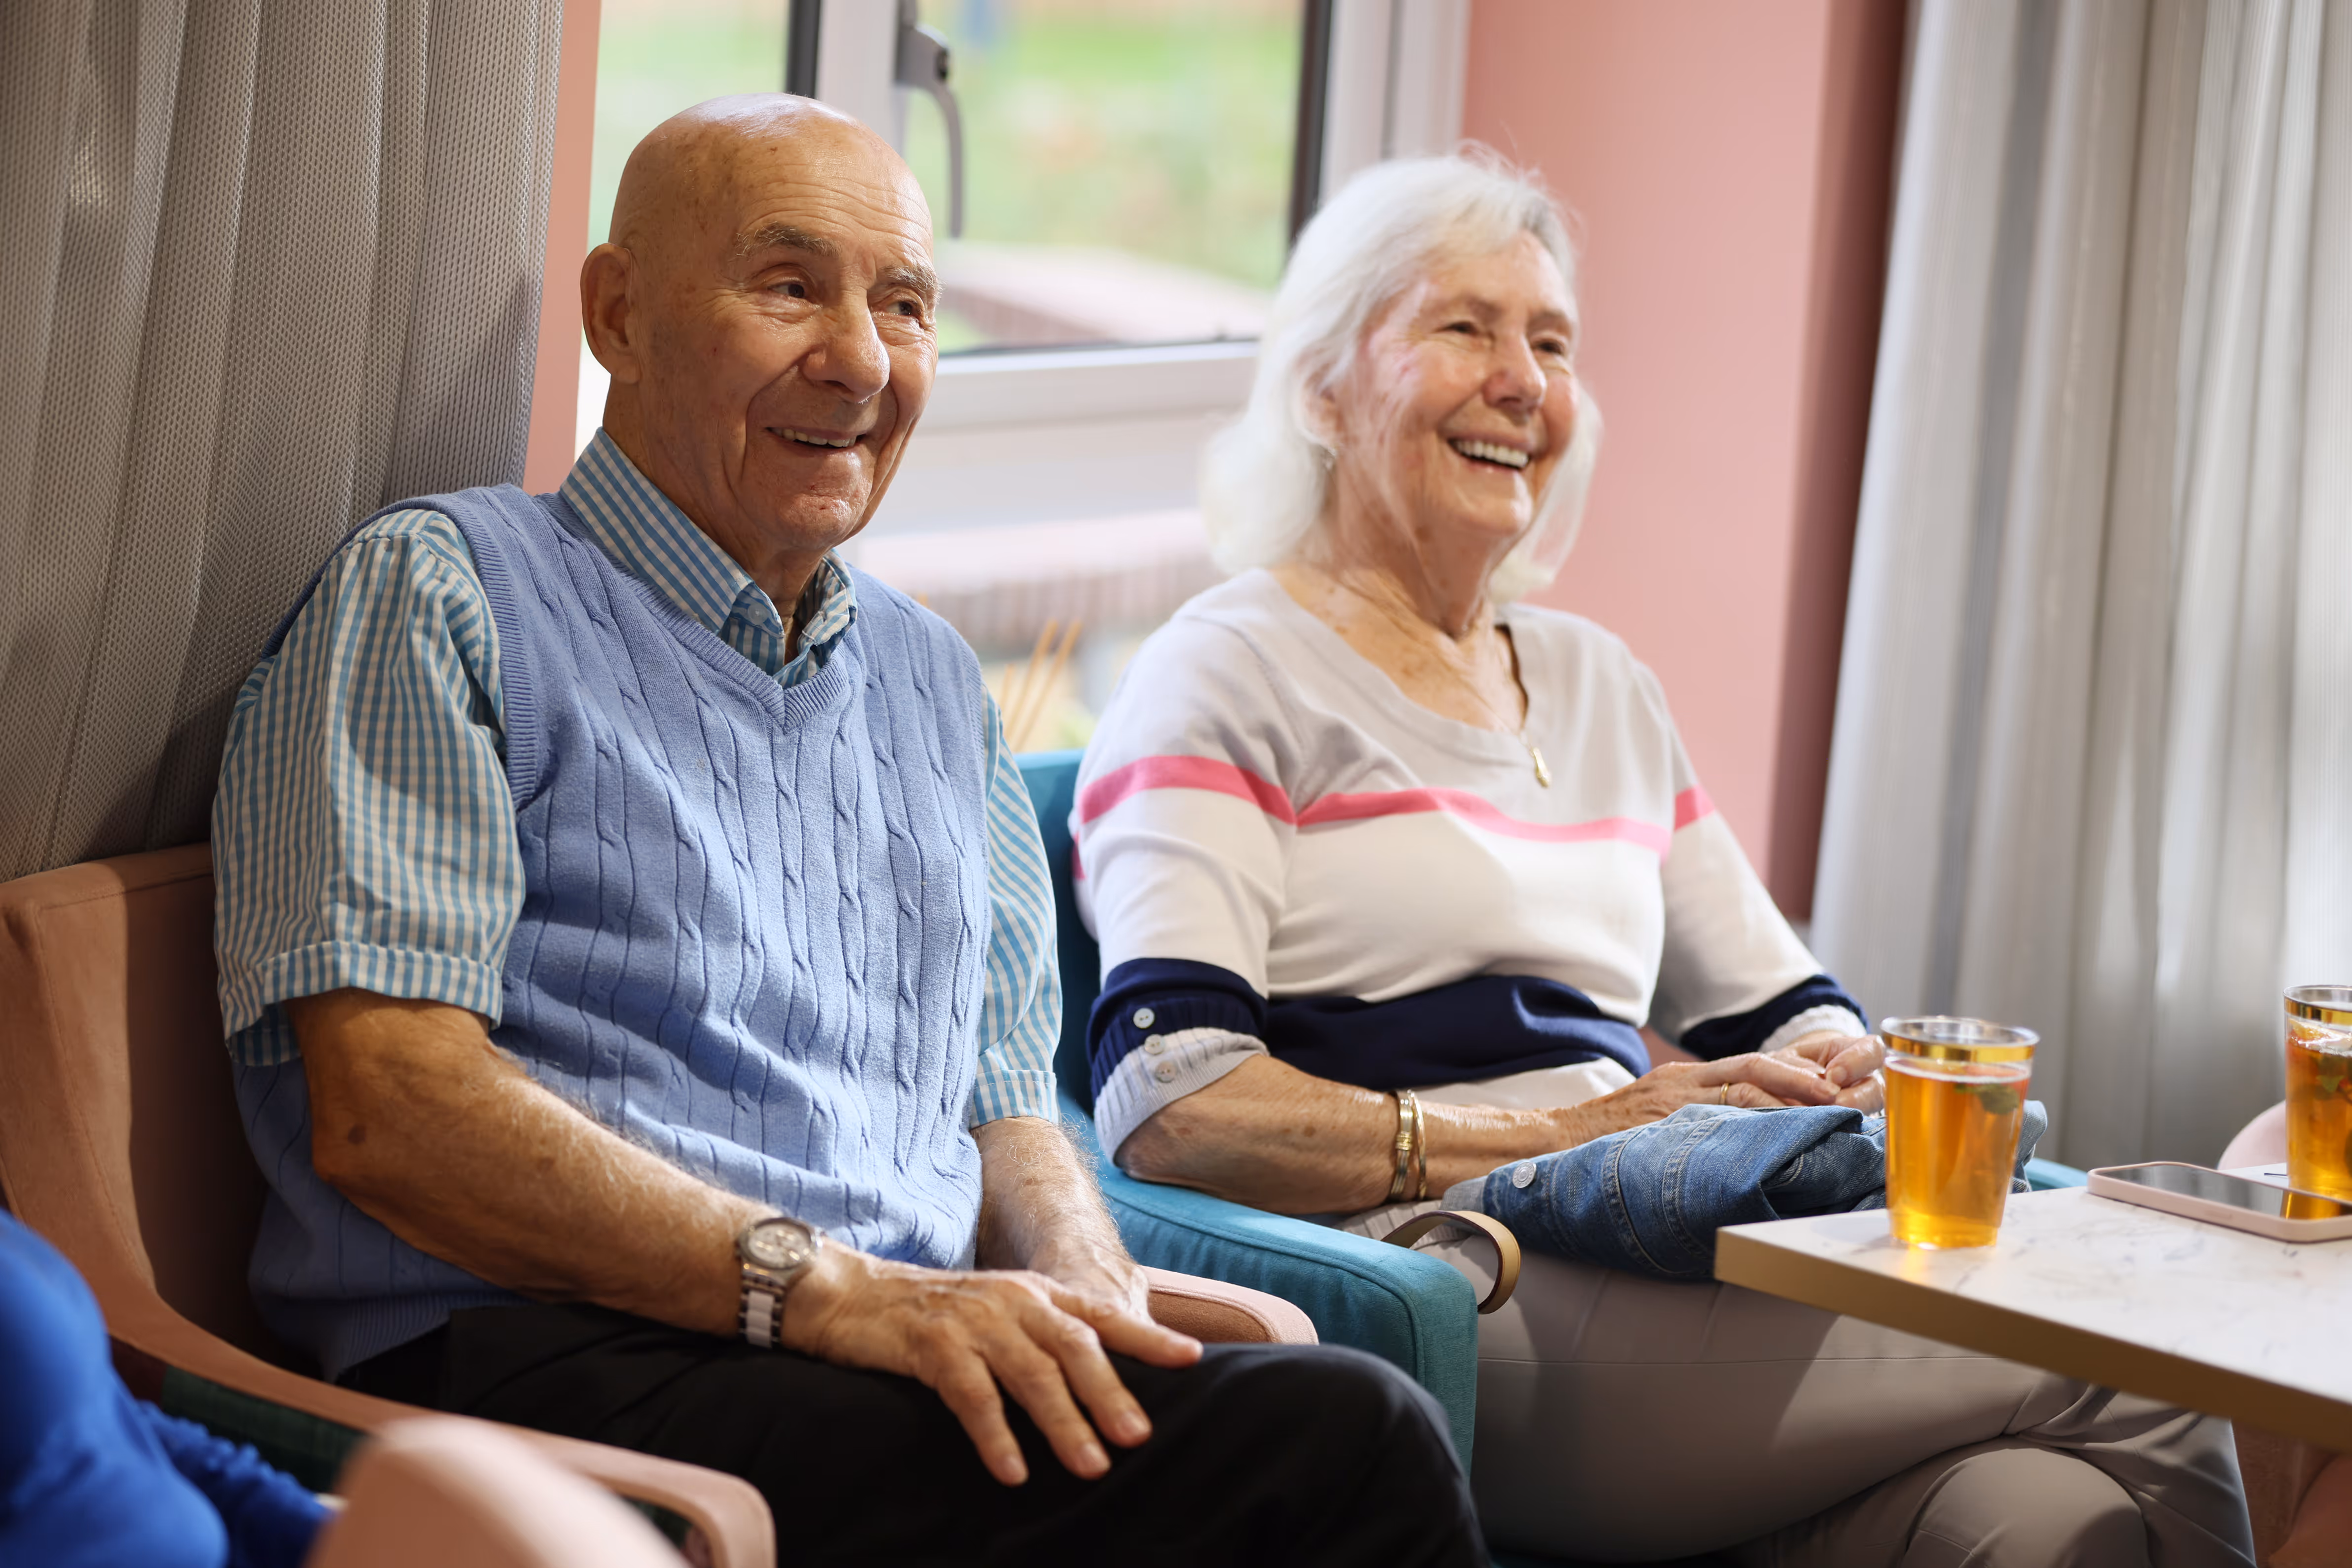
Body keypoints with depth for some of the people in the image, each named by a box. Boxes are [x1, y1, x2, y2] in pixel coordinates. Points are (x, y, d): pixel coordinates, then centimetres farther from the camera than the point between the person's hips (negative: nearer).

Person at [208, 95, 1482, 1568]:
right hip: (554, 1366, -6)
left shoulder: (934, 679, 27)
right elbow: (384, 1110, -8)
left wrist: (1083, 1302, 0)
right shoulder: (438, 594, 4)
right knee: (1339, 1445, -28)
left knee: (1351, 1423, -27)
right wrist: (826, 1289, -18)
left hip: (914, 1363, 7)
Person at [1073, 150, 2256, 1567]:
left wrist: (1835, 1077, 5)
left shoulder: (1602, 689, 25)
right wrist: (1564, 1137, -15)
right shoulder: (1234, 677, 2)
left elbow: (1786, 1010, 31)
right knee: (2143, 1396, -18)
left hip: (1671, 1290, 7)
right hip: (1454, 1297, -7)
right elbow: (1167, 1103, -12)